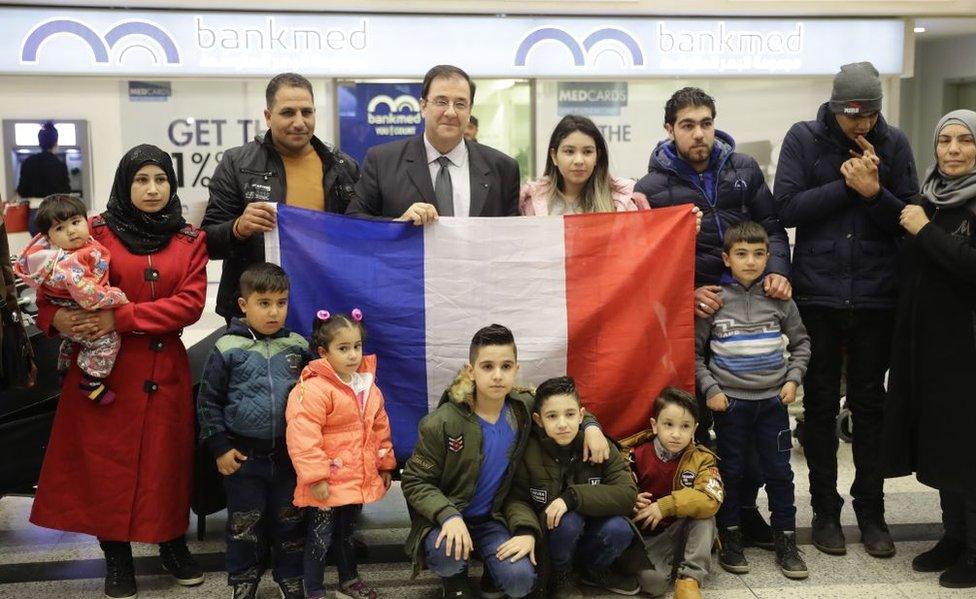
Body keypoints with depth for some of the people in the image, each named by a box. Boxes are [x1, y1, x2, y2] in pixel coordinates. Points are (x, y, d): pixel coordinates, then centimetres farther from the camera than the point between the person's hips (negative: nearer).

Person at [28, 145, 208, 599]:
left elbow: (191, 302, -6)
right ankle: (116, 556, 19)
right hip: (104, 365, -1)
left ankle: (173, 544, 27)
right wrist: (55, 317, -21)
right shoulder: (96, 232, 3)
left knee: (167, 456, 8)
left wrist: (122, 318, -16)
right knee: (105, 457, 3)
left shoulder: (190, 240, 6)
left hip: (164, 368, 1)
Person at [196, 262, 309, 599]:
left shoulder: (298, 347, 0)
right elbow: (209, 402, -2)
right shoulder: (228, 349, -7)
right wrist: (220, 448, -5)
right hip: (243, 457, -2)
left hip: (289, 454, 2)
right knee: (244, 526, 10)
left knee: (290, 522, 13)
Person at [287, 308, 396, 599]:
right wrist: (315, 477, -24)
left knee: (347, 531, 24)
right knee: (321, 535, 7)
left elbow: (380, 427, 14)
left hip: (359, 478, 7)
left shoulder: (367, 385, 5)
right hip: (329, 482, -7)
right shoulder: (313, 389, -21)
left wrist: (385, 464, 17)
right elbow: (303, 437, -25)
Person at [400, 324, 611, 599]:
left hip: (492, 518, 3)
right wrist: (449, 516, -29)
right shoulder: (442, 423, -19)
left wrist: (590, 426, -6)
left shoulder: (523, 407, -7)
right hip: (447, 517, -2)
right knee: (447, 557, -35)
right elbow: (414, 481, -13)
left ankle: (492, 574, 15)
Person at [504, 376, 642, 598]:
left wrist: (572, 497, -29)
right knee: (569, 520, -32)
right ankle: (560, 577, -2)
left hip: (589, 538, 2)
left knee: (620, 529, -27)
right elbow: (516, 499, -14)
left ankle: (594, 570, 7)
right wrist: (526, 531, -36)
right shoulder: (528, 451, -15)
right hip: (549, 537, -2)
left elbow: (627, 493, -19)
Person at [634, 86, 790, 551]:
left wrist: (777, 270, -7)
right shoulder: (654, 187, -3)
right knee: (694, 418, 4)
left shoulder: (743, 169, 7)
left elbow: (771, 227, 11)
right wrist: (687, 294, -13)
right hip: (690, 313, -3)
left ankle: (746, 507, 22)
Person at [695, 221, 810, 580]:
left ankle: (785, 541, 18)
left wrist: (793, 379, -1)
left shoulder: (779, 298, 0)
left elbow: (801, 342, 10)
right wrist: (710, 388, -9)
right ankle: (730, 540, 21)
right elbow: (695, 351, 0)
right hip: (730, 401, -1)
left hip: (773, 400, 2)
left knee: (779, 471, 6)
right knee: (731, 472, 8)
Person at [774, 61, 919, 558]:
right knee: (820, 403, 9)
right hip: (817, 294, -1)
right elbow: (787, 207, -12)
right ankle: (825, 508, 22)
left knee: (869, 404, 10)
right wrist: (846, 184, -16)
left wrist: (874, 191, -18)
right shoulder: (803, 139, -3)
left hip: (875, 297, 1)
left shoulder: (893, 144, 1)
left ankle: (870, 509, 23)